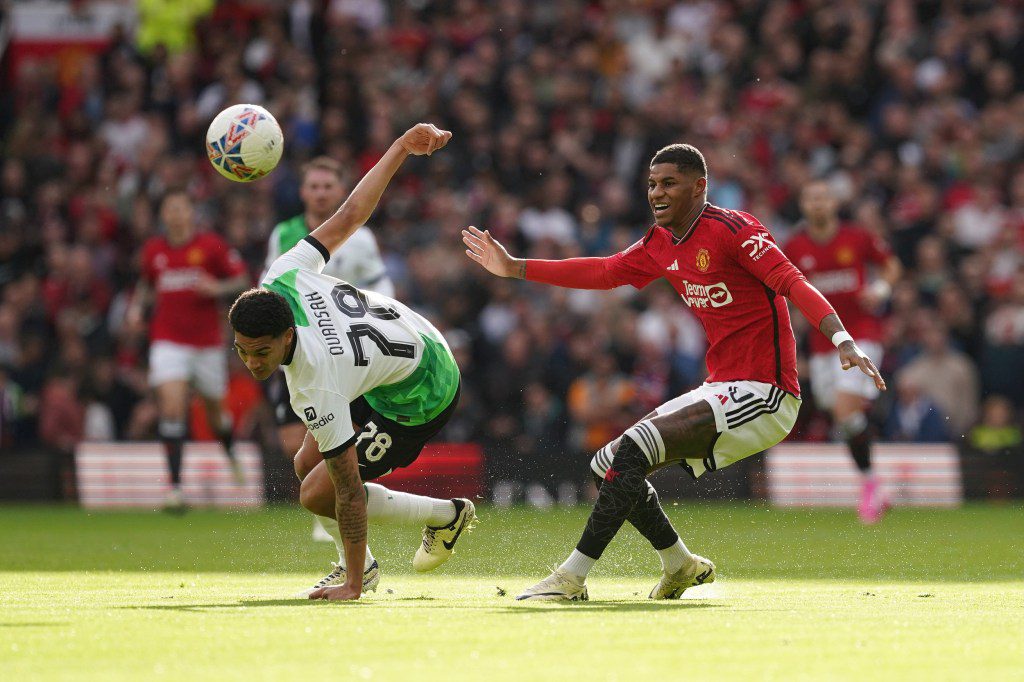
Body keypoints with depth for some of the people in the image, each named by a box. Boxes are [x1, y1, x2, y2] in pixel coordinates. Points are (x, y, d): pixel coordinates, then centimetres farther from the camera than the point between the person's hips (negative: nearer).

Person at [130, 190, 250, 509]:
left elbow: (242, 280, -1)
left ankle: (231, 455, 47)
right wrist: (137, 305, 4)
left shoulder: (211, 246, -4)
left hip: (207, 342, -1)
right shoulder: (153, 250, 5)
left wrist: (218, 288, -20)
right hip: (168, 340, 1)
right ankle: (175, 485, -16)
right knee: (172, 408, -17)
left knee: (215, 411, 13)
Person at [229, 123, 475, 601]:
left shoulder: (316, 391, -39)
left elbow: (350, 494, -32)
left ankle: (447, 514, 10)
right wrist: (401, 148, -2)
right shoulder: (283, 280, -24)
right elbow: (349, 216, -14)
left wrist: (353, 586, -25)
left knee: (317, 495, -8)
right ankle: (359, 563, 30)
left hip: (421, 399, -9)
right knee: (307, 465, 9)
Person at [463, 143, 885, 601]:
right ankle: (681, 565, 26)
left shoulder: (731, 230, -13)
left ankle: (572, 578, -13)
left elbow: (792, 282, -22)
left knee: (631, 452, -20)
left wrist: (842, 341, -37)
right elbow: (604, 273, 26)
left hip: (763, 396, -9)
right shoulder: (660, 245, 12)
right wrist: (513, 268, 28)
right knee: (607, 465, 11)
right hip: (721, 389, 9)